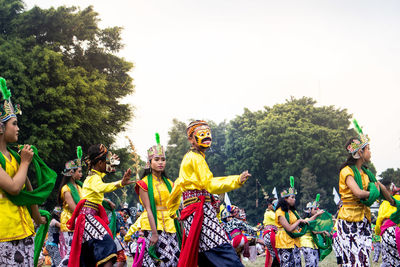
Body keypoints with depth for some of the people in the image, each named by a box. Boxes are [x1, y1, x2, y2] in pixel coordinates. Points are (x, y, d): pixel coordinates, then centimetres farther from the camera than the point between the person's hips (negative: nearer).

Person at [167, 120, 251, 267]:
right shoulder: (196, 157, -6)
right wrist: (236, 180, -21)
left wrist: (172, 210, 37)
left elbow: (179, 185, 31)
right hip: (200, 209, -10)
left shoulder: (188, 158, 25)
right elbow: (209, 185, -14)